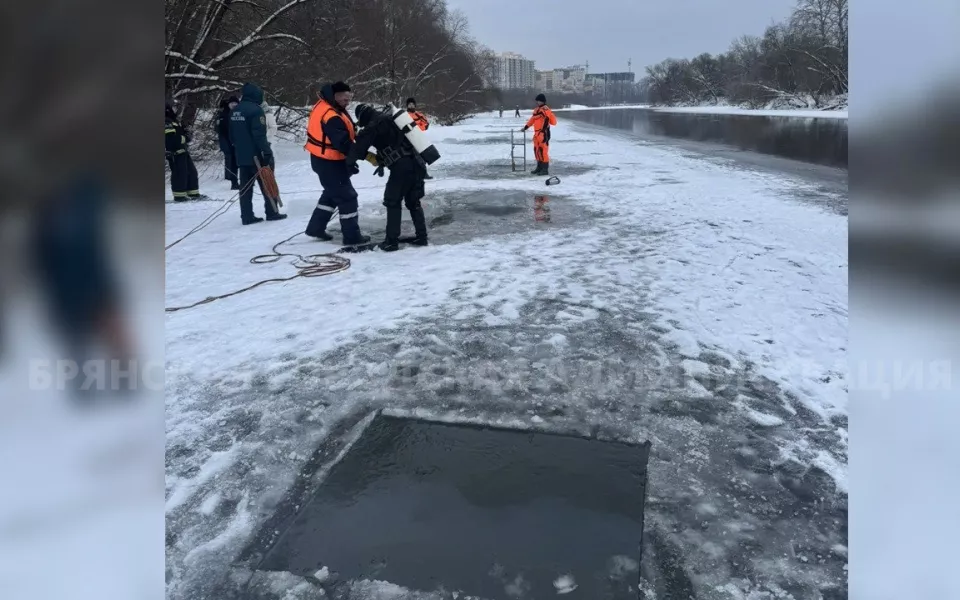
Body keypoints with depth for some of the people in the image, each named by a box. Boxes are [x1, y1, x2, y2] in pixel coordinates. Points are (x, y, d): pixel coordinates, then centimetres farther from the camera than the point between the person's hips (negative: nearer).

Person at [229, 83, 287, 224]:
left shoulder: (234, 111, 12)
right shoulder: (255, 110, -14)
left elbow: (232, 135, 18)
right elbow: (260, 135, -21)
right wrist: (267, 152, -19)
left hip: (241, 156, 7)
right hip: (256, 155, -7)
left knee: (245, 187, 8)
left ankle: (247, 216, 7)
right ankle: (272, 213, 8)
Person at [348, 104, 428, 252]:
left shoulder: (375, 124, -4)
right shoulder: (388, 119, 22)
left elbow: (361, 142, -11)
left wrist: (350, 161, 3)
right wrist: (382, 162, 38)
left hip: (402, 167, -8)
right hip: (417, 164, 8)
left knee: (392, 202, 4)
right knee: (413, 201, 20)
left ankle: (391, 241, 5)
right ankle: (421, 236, 23)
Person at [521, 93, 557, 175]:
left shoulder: (546, 110, -11)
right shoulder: (536, 110, 14)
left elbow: (553, 122, -19)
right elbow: (532, 120, 28)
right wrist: (525, 127, 32)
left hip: (544, 133, -9)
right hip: (537, 133, 9)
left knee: (543, 150, -9)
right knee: (537, 150, 15)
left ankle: (545, 169, -4)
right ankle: (539, 167, 27)